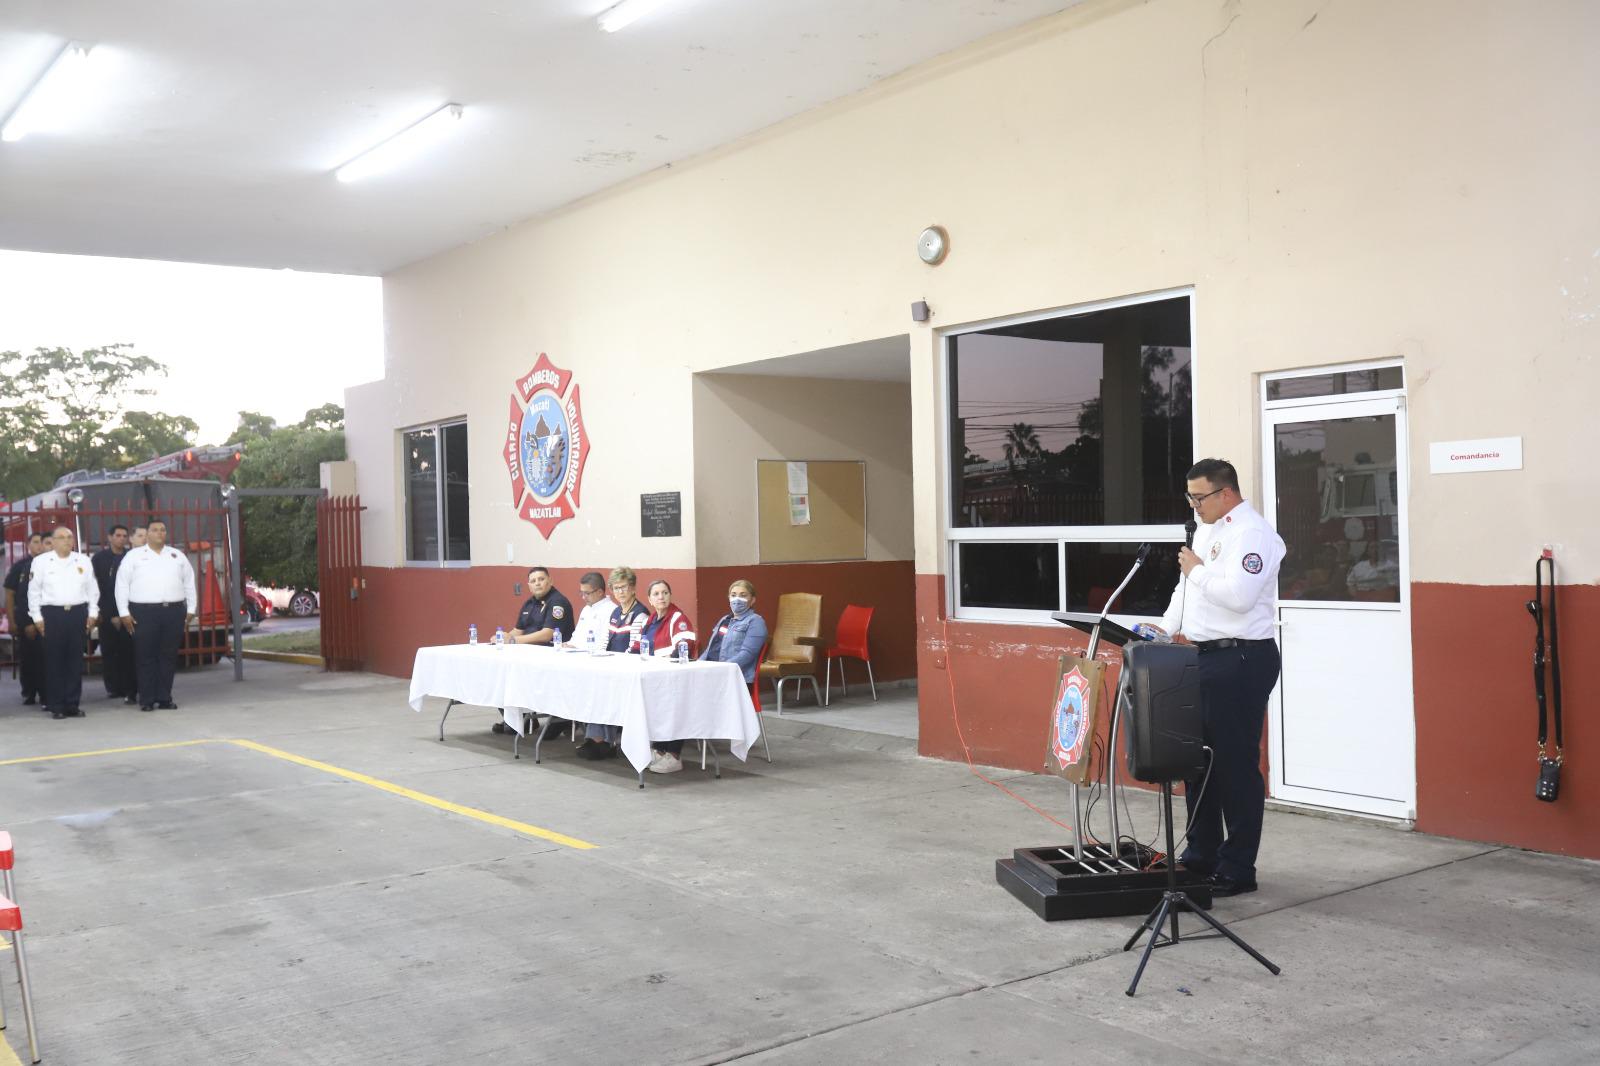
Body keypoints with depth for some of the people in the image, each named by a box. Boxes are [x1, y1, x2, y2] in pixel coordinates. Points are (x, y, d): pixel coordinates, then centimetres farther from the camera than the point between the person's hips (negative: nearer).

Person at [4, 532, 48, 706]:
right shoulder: (19, 566, 3)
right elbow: (9, 595, 6)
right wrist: (12, 621, 1)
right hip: (23, 621, 1)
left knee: (44, 657, -5)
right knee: (25, 658, 6)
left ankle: (45, 693, 2)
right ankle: (29, 693, 18)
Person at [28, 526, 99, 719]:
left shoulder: (84, 560, 9)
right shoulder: (41, 561, 2)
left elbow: (92, 589, 12)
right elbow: (34, 591, 4)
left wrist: (92, 613, 6)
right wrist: (37, 616, 0)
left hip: (78, 613, 2)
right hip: (52, 614, -2)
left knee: (75, 660, 4)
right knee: (54, 660, -1)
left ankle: (72, 704, 10)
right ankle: (56, 706, 5)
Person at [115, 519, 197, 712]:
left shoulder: (178, 556, 14)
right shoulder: (133, 556, 5)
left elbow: (189, 582, 16)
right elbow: (122, 584, 2)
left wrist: (190, 609, 11)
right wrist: (124, 612, -4)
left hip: (174, 611, 3)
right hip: (144, 612, -3)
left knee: (169, 656, 5)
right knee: (146, 657, -1)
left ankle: (165, 698, 11)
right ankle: (147, 700, 3)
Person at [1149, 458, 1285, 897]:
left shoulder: (1252, 533, -13)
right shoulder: (1207, 530, 17)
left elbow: (1238, 595, -26)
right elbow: (1186, 586, 21)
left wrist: (1197, 570, -12)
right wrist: (1168, 629, 9)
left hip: (1240, 661, -10)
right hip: (1203, 659, 10)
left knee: (1236, 766, -2)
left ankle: (1236, 869, 8)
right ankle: (1200, 856, 26)